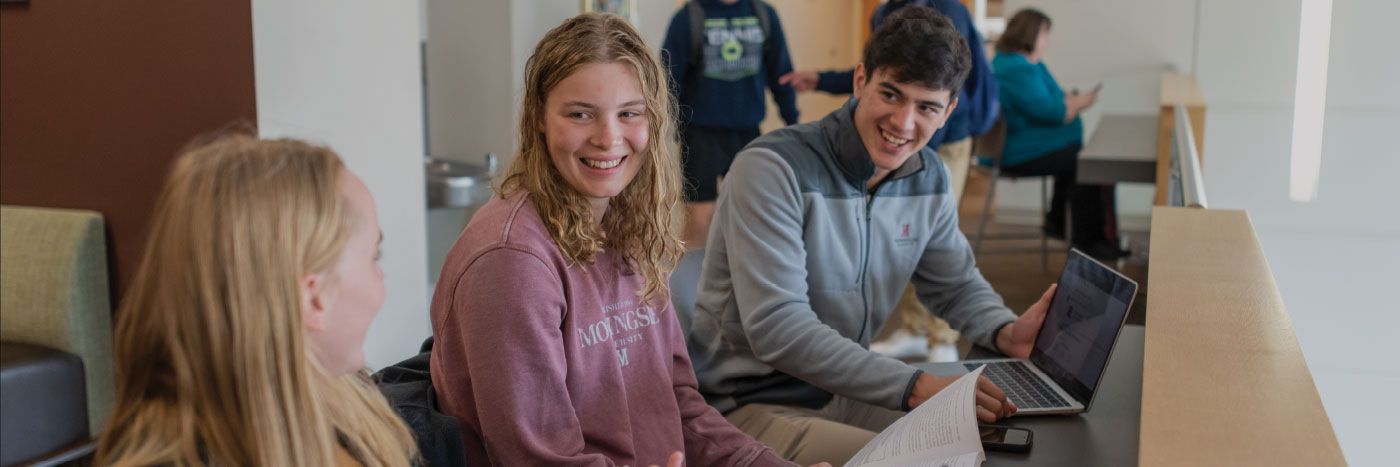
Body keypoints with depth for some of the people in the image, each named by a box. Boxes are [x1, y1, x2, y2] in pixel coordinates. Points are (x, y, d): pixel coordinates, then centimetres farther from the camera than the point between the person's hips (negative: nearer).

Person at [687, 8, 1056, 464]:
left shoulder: (928, 178, 2)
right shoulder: (772, 168, -22)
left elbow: (956, 284, 16)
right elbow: (777, 329, -29)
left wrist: (1007, 332, -7)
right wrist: (915, 387, -33)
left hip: (846, 390, 7)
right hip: (752, 403, -7)